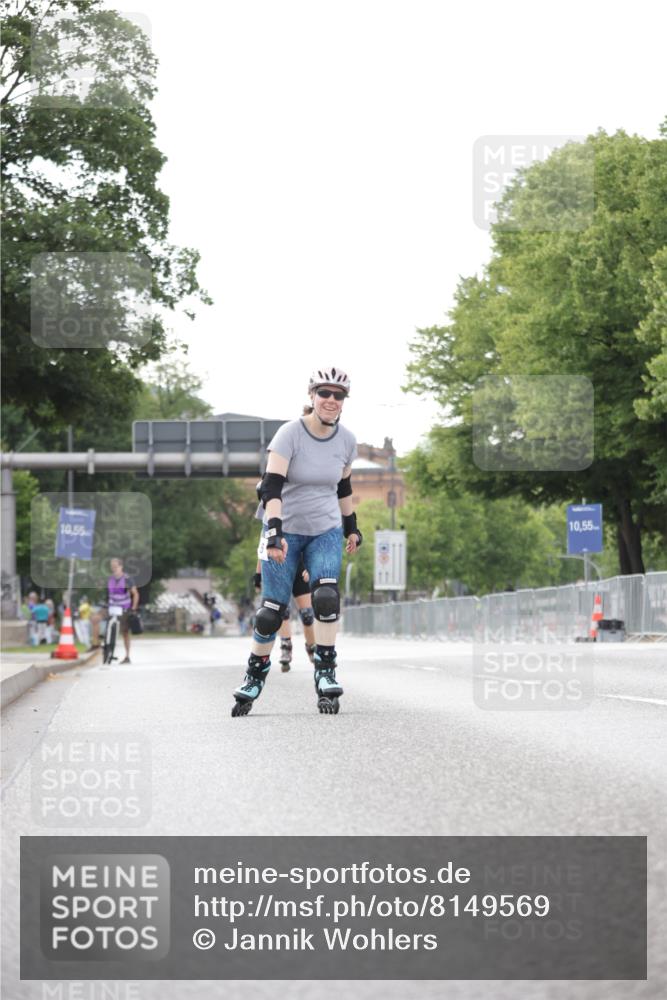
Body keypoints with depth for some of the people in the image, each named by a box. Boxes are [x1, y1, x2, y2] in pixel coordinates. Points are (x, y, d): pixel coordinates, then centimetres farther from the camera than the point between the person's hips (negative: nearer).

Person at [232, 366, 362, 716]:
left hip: (326, 531, 3)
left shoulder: (347, 440, -2)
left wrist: (351, 527, 19)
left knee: (326, 596, -21)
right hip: (285, 530, -3)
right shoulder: (290, 434, -17)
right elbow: (272, 486, -26)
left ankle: (326, 674, -14)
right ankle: (254, 676, 18)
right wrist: (274, 532, -37)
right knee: (272, 610, -3)